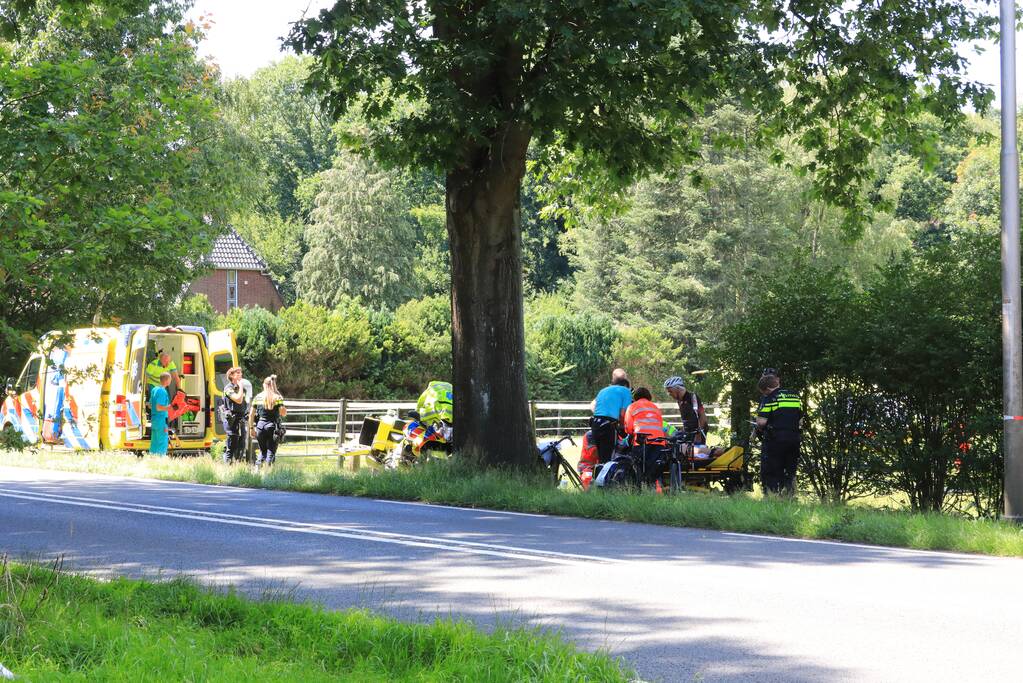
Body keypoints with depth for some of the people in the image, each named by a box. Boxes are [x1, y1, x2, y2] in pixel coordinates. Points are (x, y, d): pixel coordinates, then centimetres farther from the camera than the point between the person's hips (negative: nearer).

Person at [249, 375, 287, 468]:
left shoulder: (258, 397, 4)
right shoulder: (277, 397, -4)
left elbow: (251, 414, 3)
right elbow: (283, 413, -9)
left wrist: (251, 428, 10)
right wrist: (285, 410, 12)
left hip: (260, 426, 3)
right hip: (273, 427, -3)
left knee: (262, 451, 16)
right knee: (271, 451, 5)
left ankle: (257, 468, 1)